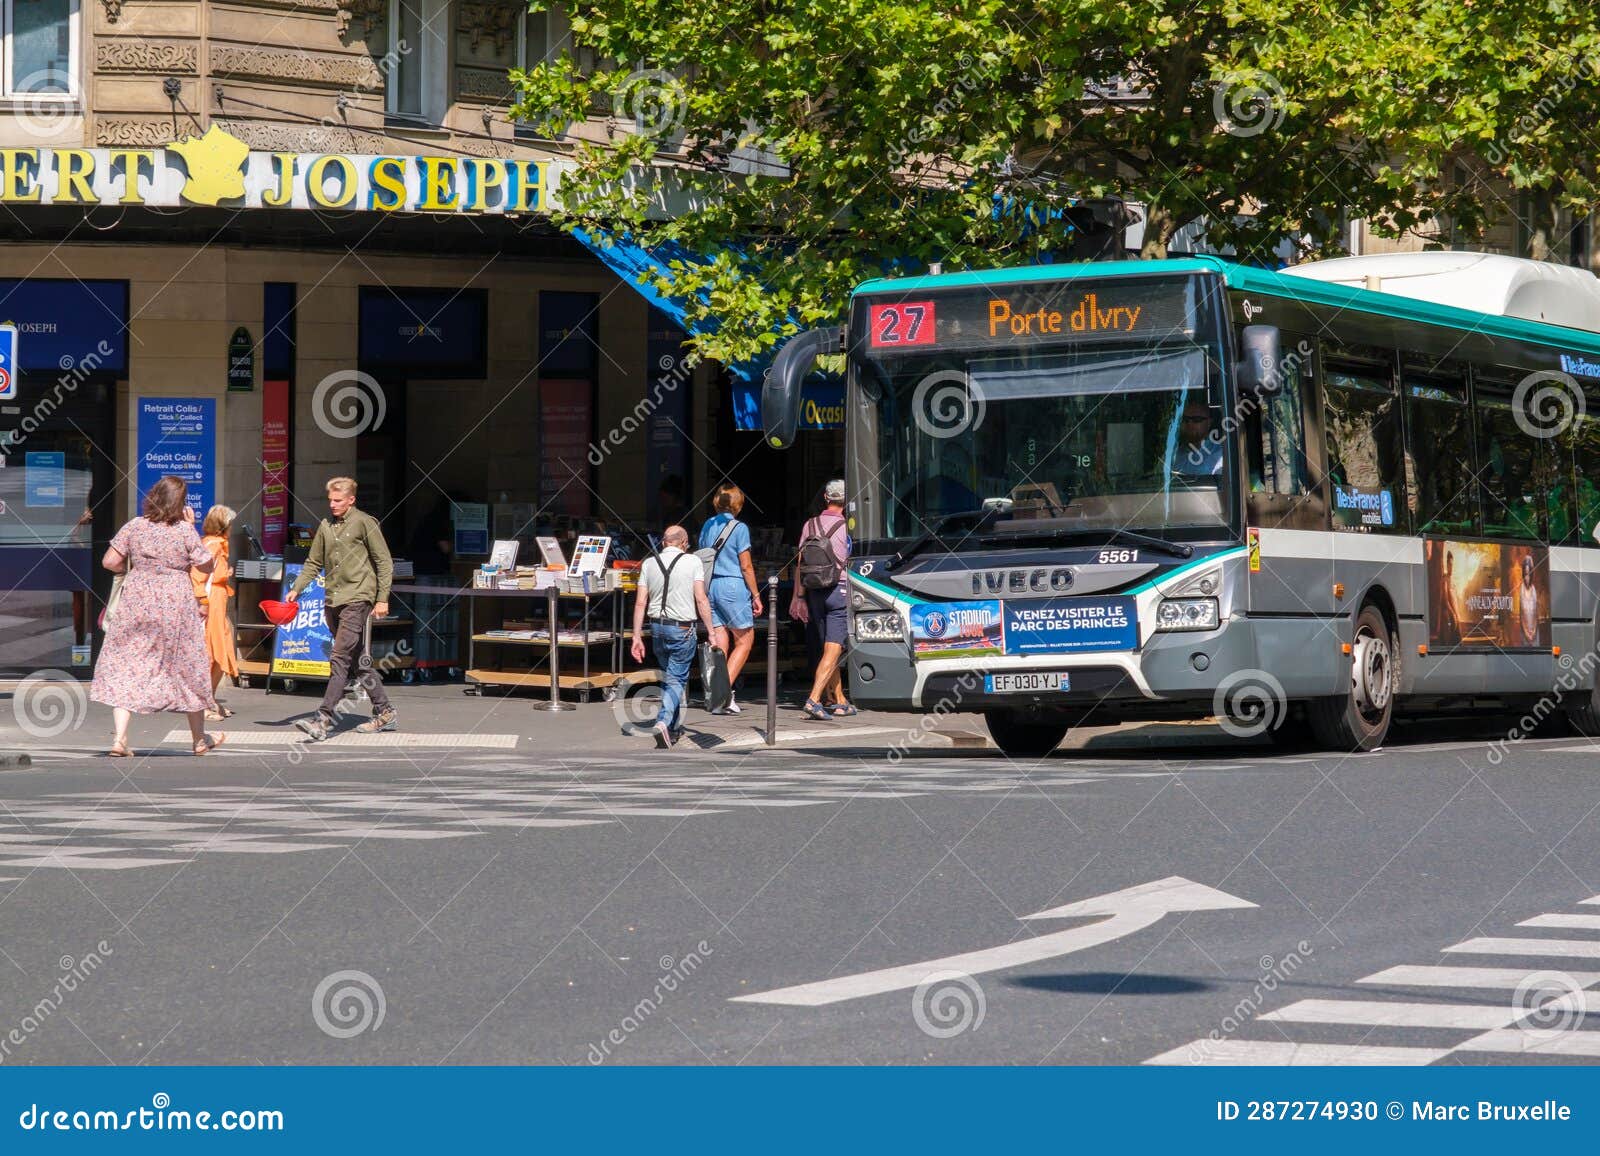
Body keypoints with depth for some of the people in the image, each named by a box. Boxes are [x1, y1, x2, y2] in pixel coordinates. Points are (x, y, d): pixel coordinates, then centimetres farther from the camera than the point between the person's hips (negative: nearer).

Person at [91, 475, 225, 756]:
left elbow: (109, 562, -2)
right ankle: (199, 739, 26)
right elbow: (206, 565, 4)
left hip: (136, 601, 1)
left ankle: (119, 738, -12)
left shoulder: (134, 526, -1)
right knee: (187, 668, 13)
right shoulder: (185, 531, -6)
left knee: (125, 666, 3)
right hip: (175, 605, -1)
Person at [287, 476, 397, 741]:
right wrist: (296, 589, 6)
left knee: (340, 658, -14)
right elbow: (313, 563, 19)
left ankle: (323, 719, -19)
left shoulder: (364, 523, -4)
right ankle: (384, 712, 21)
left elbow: (384, 563, -3)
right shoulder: (326, 526, 14)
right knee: (359, 660, 11)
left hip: (357, 599, -7)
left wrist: (382, 599, -8)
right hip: (332, 600, 7)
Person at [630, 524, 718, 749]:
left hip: (657, 628, 4)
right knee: (676, 680, 0)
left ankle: (675, 726, 27)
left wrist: (637, 637, 4)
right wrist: (711, 631, -5)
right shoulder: (692, 562, -4)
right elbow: (701, 600, -10)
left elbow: (640, 603, 2)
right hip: (682, 629, -4)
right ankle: (663, 722, -20)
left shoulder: (649, 563, 5)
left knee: (668, 677, 19)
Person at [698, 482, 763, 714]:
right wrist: (756, 595, -1)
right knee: (745, 640, 5)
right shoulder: (739, 528, -8)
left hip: (710, 587, 6)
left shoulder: (708, 526, 10)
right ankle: (726, 689, -10)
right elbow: (746, 567, -8)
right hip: (733, 586, -6)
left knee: (719, 643, 6)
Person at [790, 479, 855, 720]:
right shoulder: (846, 527, -6)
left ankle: (839, 701, 19)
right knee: (832, 651, -8)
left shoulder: (810, 525, 6)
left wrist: (799, 596, 8)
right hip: (839, 590, -5)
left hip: (814, 592, 5)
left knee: (827, 649, 14)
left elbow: (801, 563, 5)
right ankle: (814, 699, -21)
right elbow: (851, 563, -1)